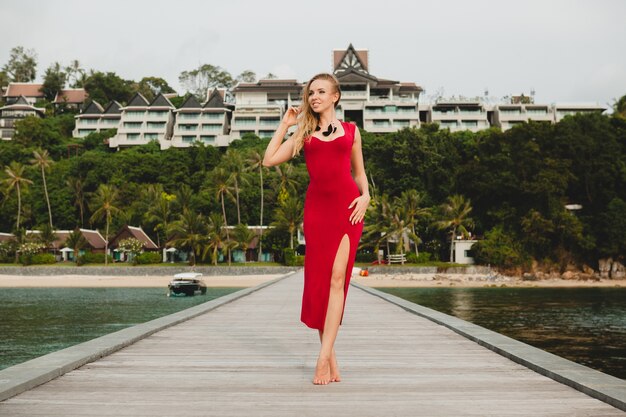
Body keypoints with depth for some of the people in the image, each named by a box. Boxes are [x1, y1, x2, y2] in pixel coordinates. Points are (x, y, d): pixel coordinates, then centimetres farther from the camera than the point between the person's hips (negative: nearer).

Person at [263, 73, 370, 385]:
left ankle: (324, 358, -14)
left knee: (337, 278, -12)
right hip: (316, 207, 2)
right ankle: (331, 359, 8)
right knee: (318, 279, 0)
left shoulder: (351, 131, 13)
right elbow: (269, 160, 8)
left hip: (346, 206, -2)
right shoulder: (304, 133, 15)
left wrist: (365, 195, 0)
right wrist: (284, 125, 11)